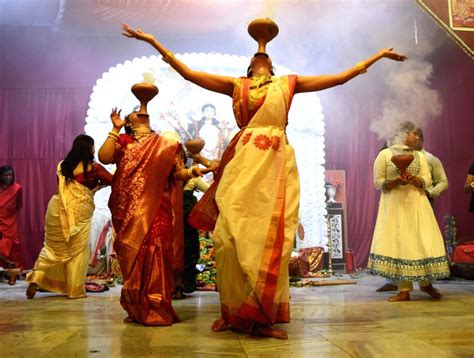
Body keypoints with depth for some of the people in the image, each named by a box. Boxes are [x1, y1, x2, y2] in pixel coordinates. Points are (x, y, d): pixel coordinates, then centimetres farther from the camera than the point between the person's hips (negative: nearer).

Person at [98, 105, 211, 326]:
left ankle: (157, 310, -1)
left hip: (157, 210, -1)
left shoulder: (166, 144, 13)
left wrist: (193, 171, -14)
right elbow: (104, 158, -4)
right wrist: (115, 129, -1)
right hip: (130, 211, 1)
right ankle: (135, 309, 17)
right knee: (132, 257, 6)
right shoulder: (122, 141, 14)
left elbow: (177, 173, 6)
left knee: (155, 256, -8)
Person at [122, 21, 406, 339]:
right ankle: (233, 311, 7)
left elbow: (341, 77, 23)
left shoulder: (289, 83, 21)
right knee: (231, 235, -8)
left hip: (276, 162, 0)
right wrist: (154, 42, 16)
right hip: (243, 160, 0)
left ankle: (263, 316, 3)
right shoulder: (236, 85, 20)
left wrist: (379, 56, 26)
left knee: (271, 238, -6)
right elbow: (189, 73, 17)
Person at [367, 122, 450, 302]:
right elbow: (378, 183, -2)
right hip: (395, 206, -3)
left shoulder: (420, 156, 13)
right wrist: (396, 181, -18)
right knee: (398, 243, -5)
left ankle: (425, 282, 19)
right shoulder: (385, 154, 1)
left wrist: (414, 179, -14)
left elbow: (428, 181, 6)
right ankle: (404, 290, 1)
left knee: (423, 241, -1)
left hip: (417, 205, 3)